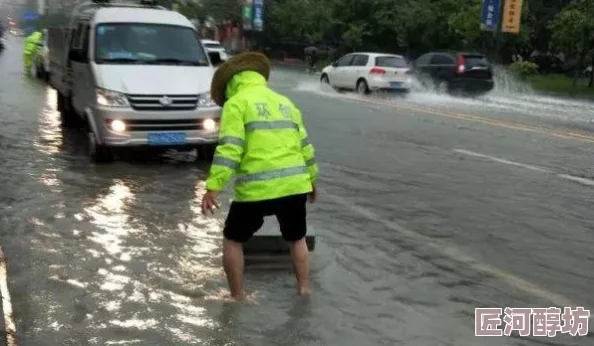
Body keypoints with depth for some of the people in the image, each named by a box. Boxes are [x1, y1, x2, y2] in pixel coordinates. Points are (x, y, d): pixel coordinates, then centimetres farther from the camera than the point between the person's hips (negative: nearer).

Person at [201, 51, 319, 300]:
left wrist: (213, 187, -15)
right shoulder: (285, 102, 18)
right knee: (297, 239, 27)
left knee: (233, 240, 16)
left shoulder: (236, 103, 0)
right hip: (295, 185, 5)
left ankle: (237, 295, 20)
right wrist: (312, 179, 31)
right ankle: (304, 288, 29)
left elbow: (229, 149, -13)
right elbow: (305, 146, 20)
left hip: (256, 189, -5)